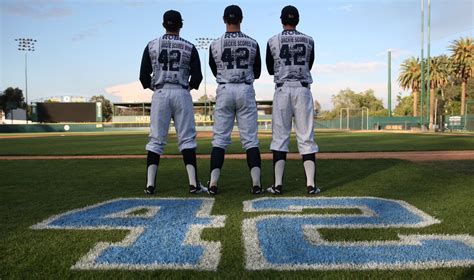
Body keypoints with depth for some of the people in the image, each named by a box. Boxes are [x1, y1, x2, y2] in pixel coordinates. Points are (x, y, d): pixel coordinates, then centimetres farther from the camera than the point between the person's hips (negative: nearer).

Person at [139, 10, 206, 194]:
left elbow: (144, 77, 4)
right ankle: (193, 183, -4)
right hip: (182, 94, -1)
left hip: (160, 94, 1)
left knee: (156, 139, 4)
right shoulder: (189, 47, 4)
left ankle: (150, 184, 0)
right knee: (187, 139, 1)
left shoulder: (152, 46, 6)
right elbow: (197, 77, 1)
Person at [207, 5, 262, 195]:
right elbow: (257, 73, 10)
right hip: (246, 90, 0)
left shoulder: (215, 45, -1)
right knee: (250, 139, 3)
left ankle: (213, 184, -1)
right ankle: (256, 183, -2)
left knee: (219, 138, 4)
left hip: (224, 91, 0)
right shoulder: (252, 44, 1)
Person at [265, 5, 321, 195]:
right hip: (303, 90, 1)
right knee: (306, 137, 2)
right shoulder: (308, 41, 7)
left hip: (282, 90, -1)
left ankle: (278, 185, -1)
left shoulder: (273, 41, 3)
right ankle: (311, 185, -1)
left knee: (280, 137, 2)